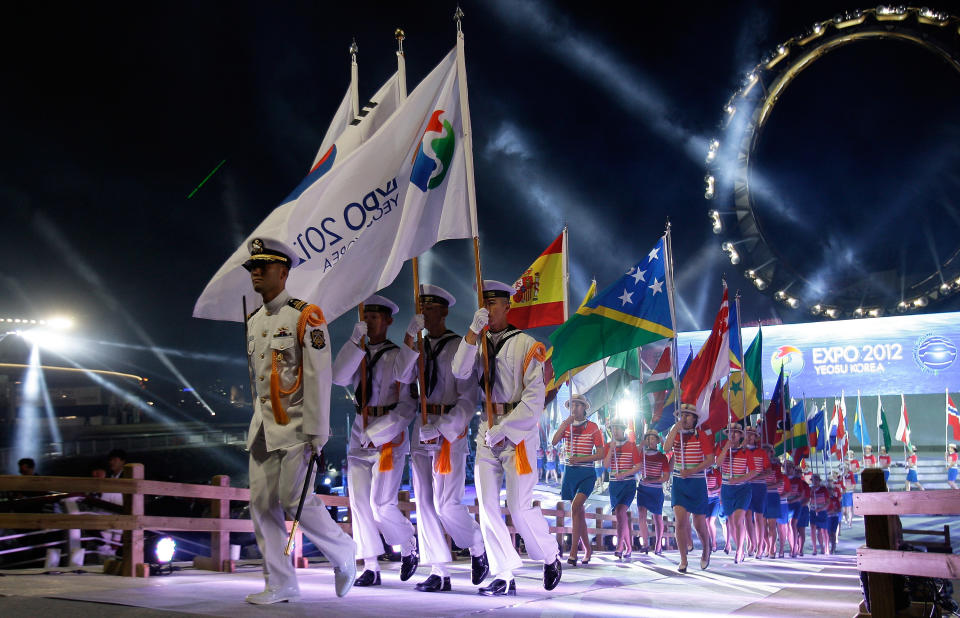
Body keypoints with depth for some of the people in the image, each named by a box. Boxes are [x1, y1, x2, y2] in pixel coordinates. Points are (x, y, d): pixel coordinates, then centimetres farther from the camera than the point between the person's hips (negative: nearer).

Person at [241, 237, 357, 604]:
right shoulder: (253, 322, 14)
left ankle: (343, 553, 13)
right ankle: (280, 584, 11)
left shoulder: (305, 316, -8)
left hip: (296, 424, -7)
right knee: (262, 503, 2)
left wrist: (317, 432, -16)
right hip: (263, 425, 7)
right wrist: (259, 421, 18)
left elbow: (318, 376, -12)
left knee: (295, 498, -11)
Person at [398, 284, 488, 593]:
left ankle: (479, 548, 17)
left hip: (450, 432, -6)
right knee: (425, 504, 4)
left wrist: (441, 428, -19)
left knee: (446, 503, -9)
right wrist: (395, 423, -3)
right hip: (421, 430, 6)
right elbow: (407, 396, 14)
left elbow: (468, 399, -11)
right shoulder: (416, 347, 13)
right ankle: (439, 573, 10)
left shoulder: (458, 347, -5)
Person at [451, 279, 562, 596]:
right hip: (487, 430, 6)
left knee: (520, 506, -7)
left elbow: (535, 398, -9)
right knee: (487, 505, 1)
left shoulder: (525, 344, -3)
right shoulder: (479, 343, 13)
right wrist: (473, 332, -15)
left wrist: (503, 429, -14)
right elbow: (460, 372, -6)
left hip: (518, 431, -5)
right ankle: (504, 577, 9)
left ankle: (551, 556, 20)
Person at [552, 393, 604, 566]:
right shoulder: (566, 425, 8)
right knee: (579, 513, 8)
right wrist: (565, 423, -17)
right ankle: (587, 549, 22)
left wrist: (580, 459, -14)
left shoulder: (593, 427, -2)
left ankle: (573, 551, -23)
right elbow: (554, 441, -8)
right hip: (570, 472, 5)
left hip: (587, 473, -5)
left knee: (576, 506, -23)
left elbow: (601, 454, -4)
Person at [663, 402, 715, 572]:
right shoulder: (676, 434, 6)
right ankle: (683, 560, -2)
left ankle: (706, 551, 32)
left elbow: (710, 460, -9)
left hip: (697, 482, -2)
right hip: (678, 482, 2)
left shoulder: (702, 436, -3)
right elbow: (666, 447, -13)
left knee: (699, 524, 4)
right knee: (680, 522, -9)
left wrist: (691, 471, -18)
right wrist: (675, 429, -17)